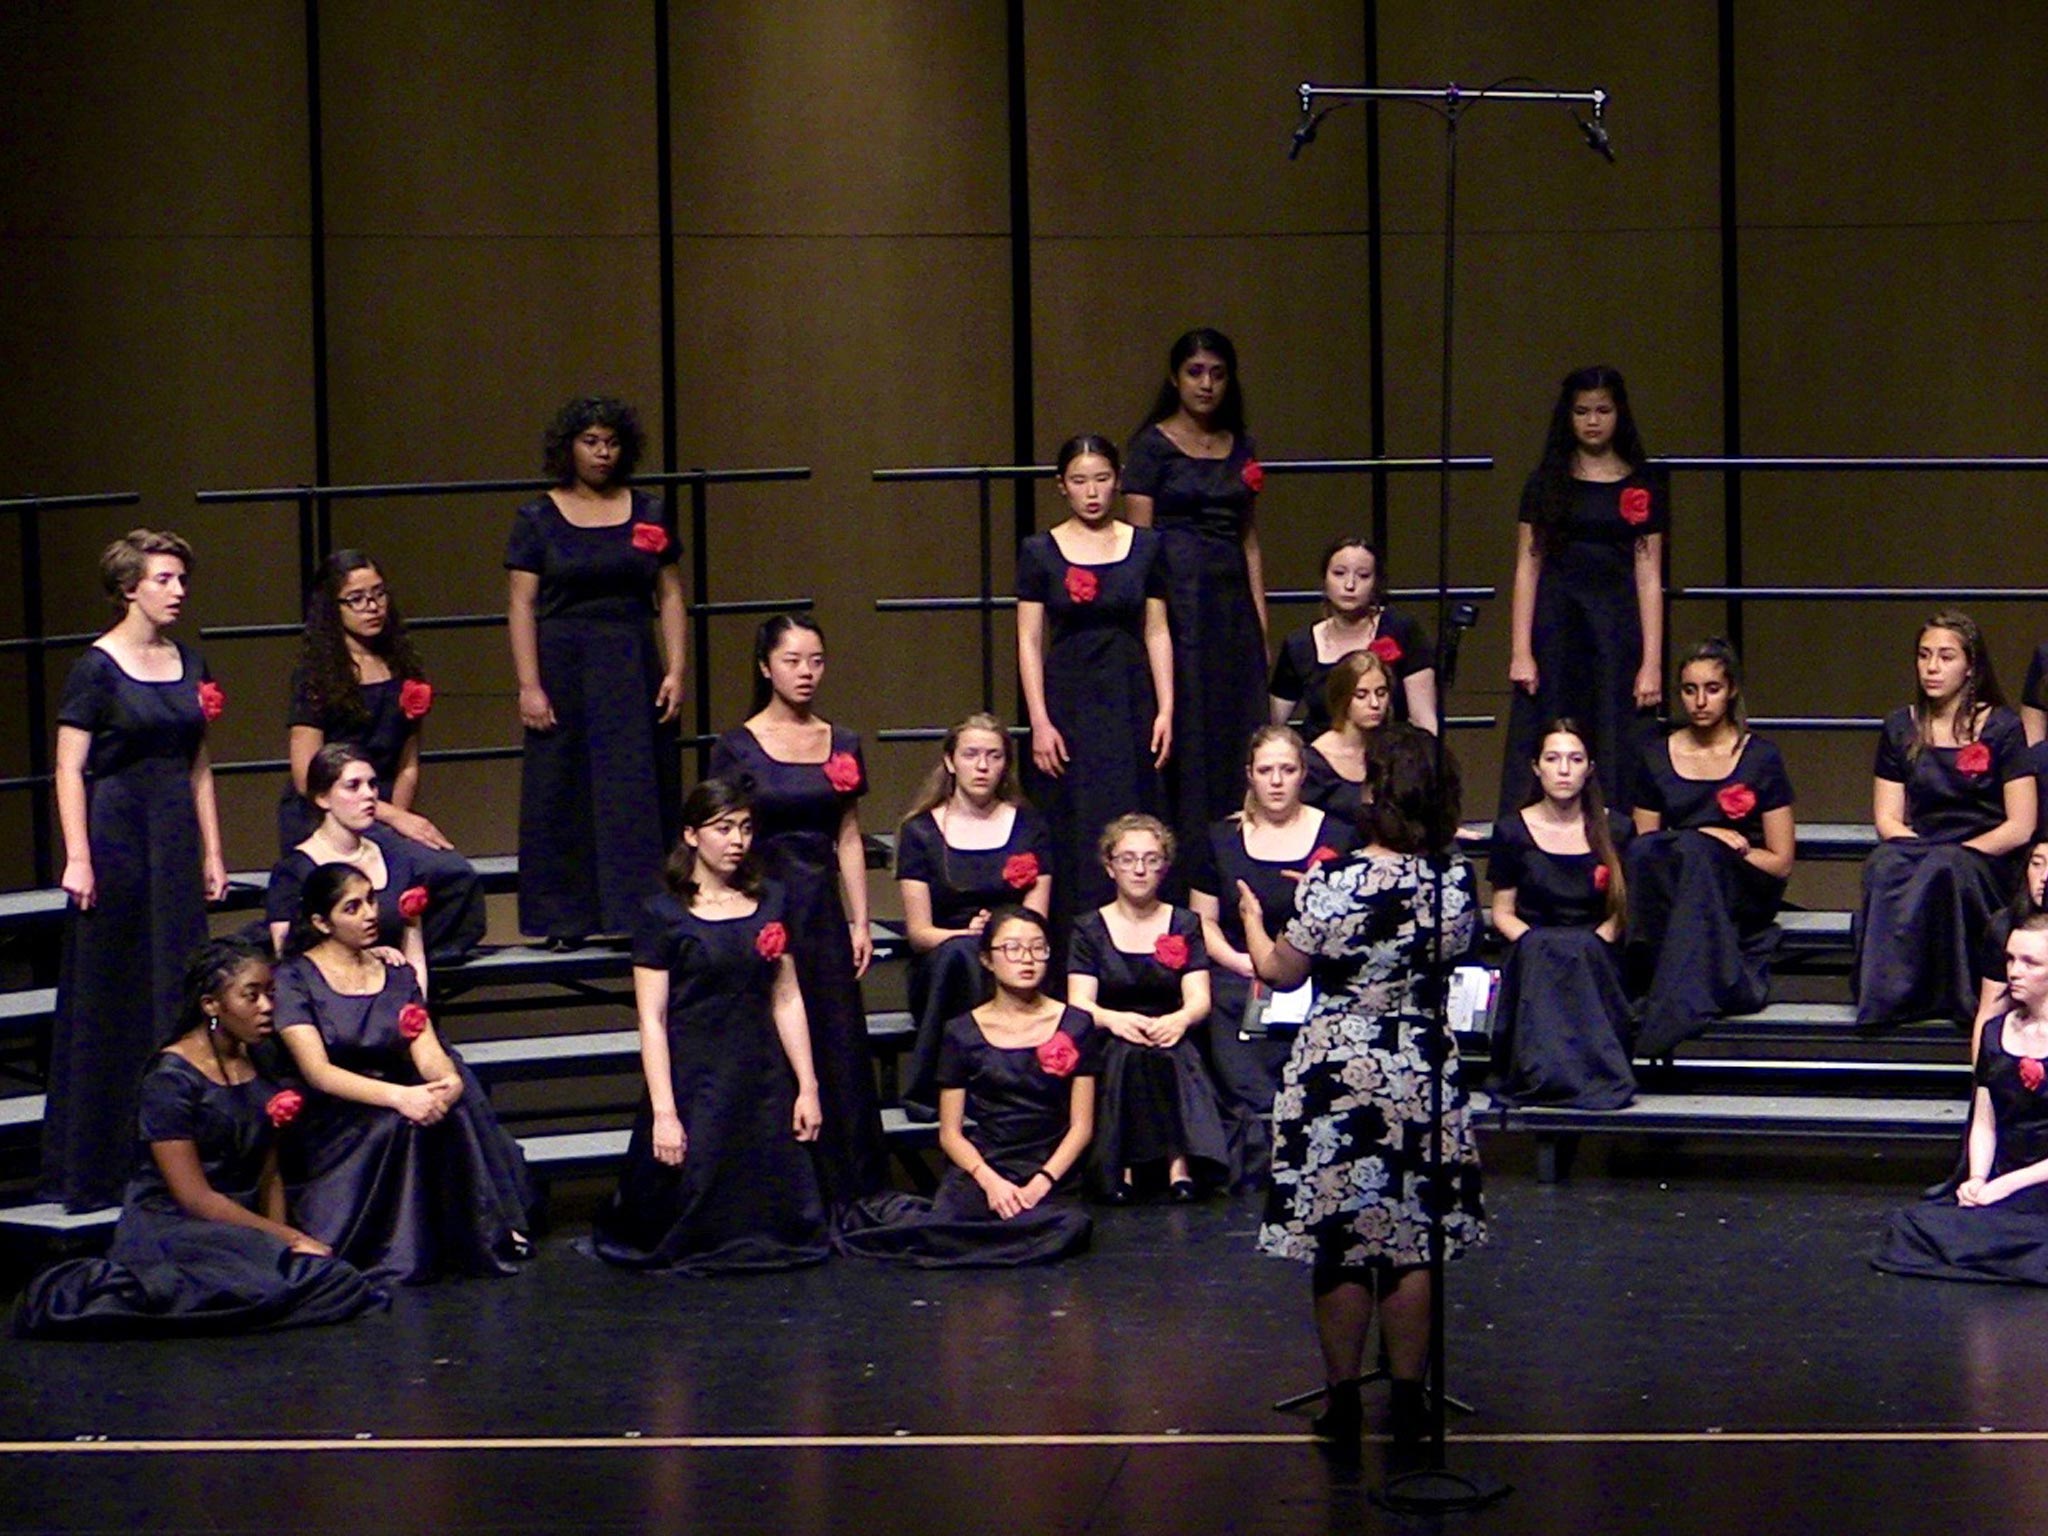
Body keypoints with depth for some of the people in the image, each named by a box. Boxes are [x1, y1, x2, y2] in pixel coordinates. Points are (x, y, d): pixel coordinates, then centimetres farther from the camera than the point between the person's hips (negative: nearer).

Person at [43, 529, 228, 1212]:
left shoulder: (189, 664, 11)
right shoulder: (96, 668, -7)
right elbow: (69, 770, -10)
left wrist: (212, 853, 12)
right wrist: (78, 857, -16)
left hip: (177, 836, 6)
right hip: (115, 831, -6)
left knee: (178, 993, 5)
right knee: (108, 998, -1)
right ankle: (95, 1168, 4)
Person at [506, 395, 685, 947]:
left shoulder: (650, 514, 8)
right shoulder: (539, 519, 1)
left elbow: (669, 596, 8)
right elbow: (521, 605, -2)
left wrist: (675, 670, -2)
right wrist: (529, 686, -10)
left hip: (634, 668, 2)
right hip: (564, 665, -2)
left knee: (641, 791, 0)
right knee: (563, 795, 0)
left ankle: (646, 912, 5)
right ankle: (565, 919, 5)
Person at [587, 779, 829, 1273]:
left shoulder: (768, 904, 9)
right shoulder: (665, 914, -5)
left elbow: (787, 1001, 11)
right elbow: (652, 1020, -8)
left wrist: (807, 1087, 6)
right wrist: (664, 1112, -14)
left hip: (763, 1081, 4)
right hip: (693, 1082, -4)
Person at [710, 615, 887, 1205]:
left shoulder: (841, 745, 9)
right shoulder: (737, 747, -2)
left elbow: (848, 838, 12)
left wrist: (860, 922, 8)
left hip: (822, 908, 4)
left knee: (837, 1046, 2)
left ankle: (840, 1189, 8)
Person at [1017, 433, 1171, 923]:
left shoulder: (1145, 546, 6)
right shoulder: (1041, 551, 1)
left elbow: (1157, 633, 7)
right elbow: (1029, 641, -1)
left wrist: (1165, 709, -1)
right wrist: (1040, 722, -8)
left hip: (1129, 698, 1)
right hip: (1068, 698, -1)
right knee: (1072, 833, -2)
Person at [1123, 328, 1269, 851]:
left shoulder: (1240, 448, 14)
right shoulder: (1152, 445, -2)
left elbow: (1250, 541, 15)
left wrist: (1260, 619, 9)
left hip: (1232, 601, 5)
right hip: (1178, 597, -5)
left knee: (1238, 729, 2)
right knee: (1184, 732, -6)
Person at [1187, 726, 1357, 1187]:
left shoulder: (1337, 836, 9)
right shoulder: (1223, 838, 13)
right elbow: (1202, 920, 12)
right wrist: (1240, 960, -5)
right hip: (1239, 993, 1)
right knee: (1252, 1101, -21)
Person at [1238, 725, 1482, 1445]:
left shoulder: (1332, 883, -17)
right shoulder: (1454, 880, -5)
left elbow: (1280, 972, -6)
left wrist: (1253, 920, 15)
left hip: (1337, 1072, -3)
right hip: (1423, 1073, 3)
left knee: (1338, 1246, 7)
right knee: (1411, 1243, 11)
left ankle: (1344, 1402, 13)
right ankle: (1408, 1400, 14)